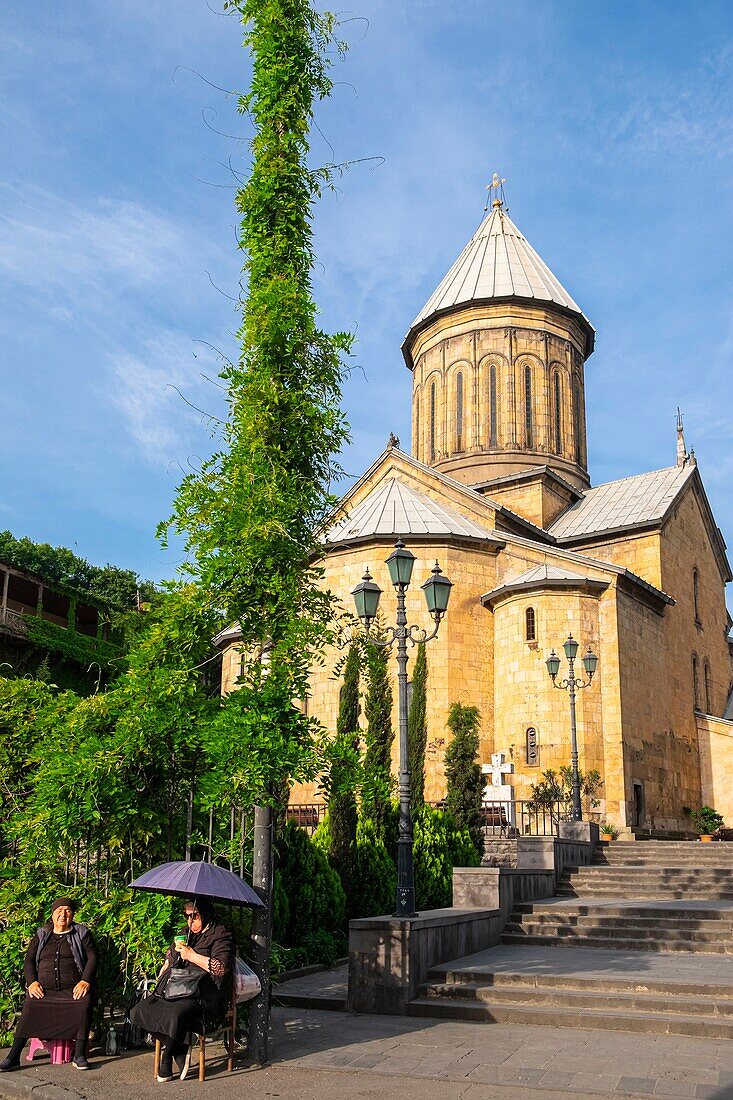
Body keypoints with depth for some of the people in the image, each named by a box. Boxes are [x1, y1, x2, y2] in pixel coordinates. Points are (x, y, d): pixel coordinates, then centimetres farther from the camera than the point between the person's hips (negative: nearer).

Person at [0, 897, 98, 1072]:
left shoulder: (82, 934, 12)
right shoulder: (41, 936, 19)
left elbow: (92, 958, 4)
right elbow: (29, 961, 13)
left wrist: (85, 982, -12)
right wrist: (32, 982, -6)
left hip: (73, 989, -2)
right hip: (44, 989, 2)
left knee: (85, 1004, -33)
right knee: (30, 1006, -28)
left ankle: (79, 1055, -27)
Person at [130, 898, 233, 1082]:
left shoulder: (219, 935, -1)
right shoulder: (186, 934, 23)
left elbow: (222, 967, -14)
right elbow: (170, 956, 41)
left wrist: (192, 956, -13)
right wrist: (163, 973, 23)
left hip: (200, 994, -7)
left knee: (174, 1015, -36)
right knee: (141, 1010, -18)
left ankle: (167, 1058, -5)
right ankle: (181, 1051, -8)